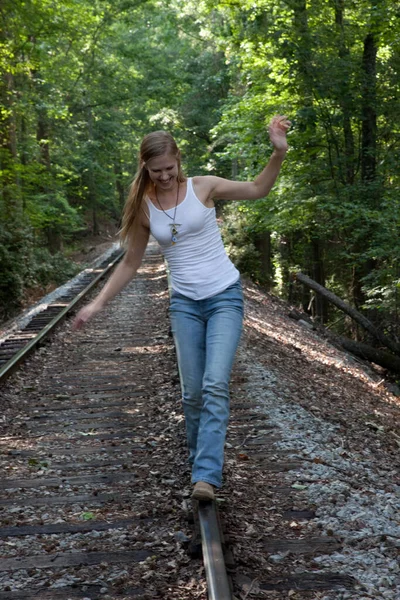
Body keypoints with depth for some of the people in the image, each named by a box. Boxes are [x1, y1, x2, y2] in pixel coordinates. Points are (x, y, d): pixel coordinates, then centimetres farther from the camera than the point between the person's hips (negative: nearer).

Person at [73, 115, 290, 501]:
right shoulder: (143, 207, 2)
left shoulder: (203, 187, -3)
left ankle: (206, 475, -18)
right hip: (184, 303, 2)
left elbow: (257, 189, 4)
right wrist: (99, 303, 5)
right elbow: (130, 262, 11)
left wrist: (278, 153, -12)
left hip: (225, 297, -2)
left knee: (215, 385, -16)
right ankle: (200, 462, 22)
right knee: (192, 392, 2)